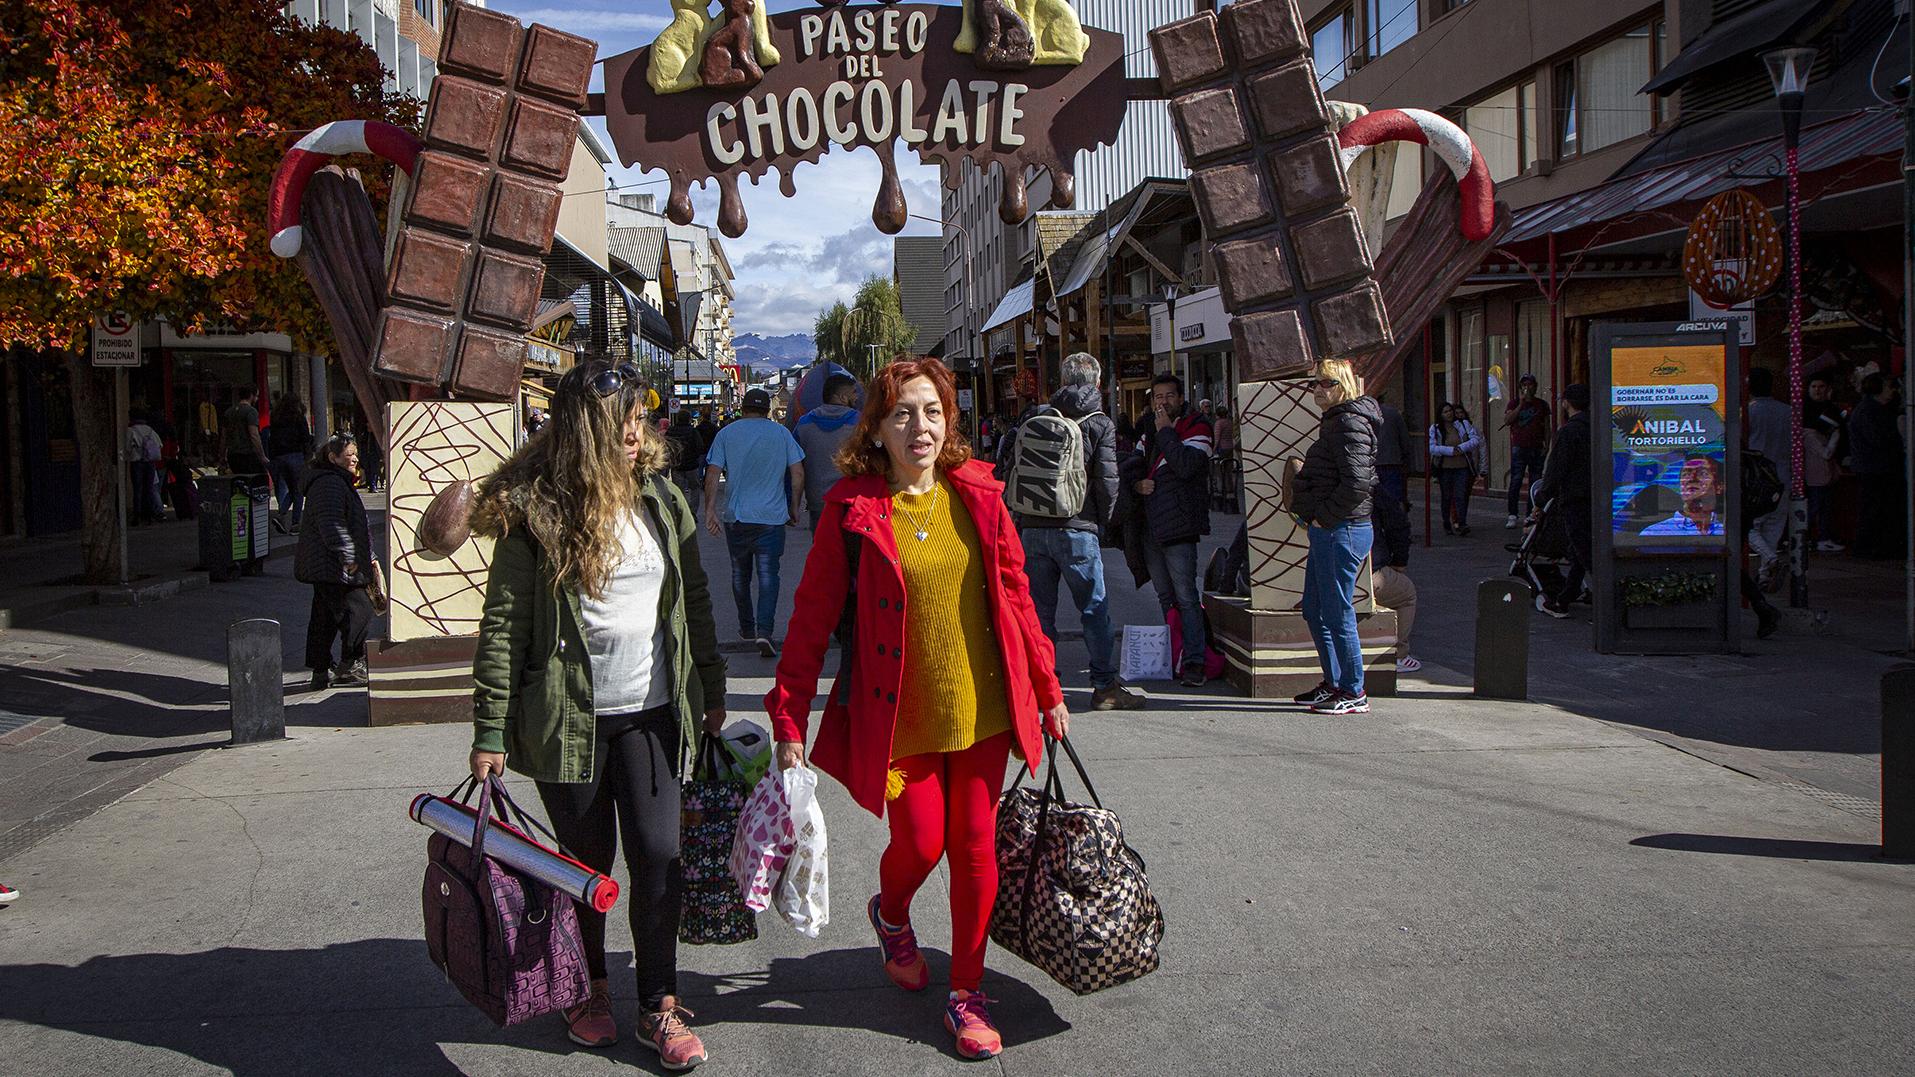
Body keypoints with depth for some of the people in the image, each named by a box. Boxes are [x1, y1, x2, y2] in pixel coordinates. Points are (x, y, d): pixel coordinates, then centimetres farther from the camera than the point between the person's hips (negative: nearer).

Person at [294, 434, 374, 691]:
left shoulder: (341, 482, 22)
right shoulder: (329, 484, -15)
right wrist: (347, 556, -24)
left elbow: (354, 523, 30)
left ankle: (321, 673, 17)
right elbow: (331, 523, -24)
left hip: (324, 567, 12)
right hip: (332, 567, -12)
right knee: (358, 610, -9)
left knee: (324, 618, 13)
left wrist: (367, 556, 30)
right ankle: (351, 667, -3)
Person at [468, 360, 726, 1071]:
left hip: (652, 712, 3)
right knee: (587, 859, 10)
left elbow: (696, 600, 11)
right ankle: (589, 987, 32)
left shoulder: (660, 498, 4)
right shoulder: (535, 513, -8)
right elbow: (502, 624, -9)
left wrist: (712, 693, 13)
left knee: (657, 856, 0)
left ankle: (659, 1005, 15)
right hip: (569, 719, -2)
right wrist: (490, 732, -11)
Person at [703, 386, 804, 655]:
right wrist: (794, 508, 10)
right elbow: (798, 474, 0)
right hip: (772, 517, -1)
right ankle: (765, 630, -18)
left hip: (736, 517, 1)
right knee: (768, 576, -1)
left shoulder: (726, 433, 3)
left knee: (740, 575, 17)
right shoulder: (782, 433, 3)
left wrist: (710, 510, -5)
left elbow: (712, 475, -4)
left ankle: (747, 627, 27)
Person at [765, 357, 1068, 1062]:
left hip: (981, 707, 3)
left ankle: (967, 992, 27)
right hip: (899, 715, -3)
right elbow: (812, 618, -6)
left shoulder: (977, 496, 1)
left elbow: (1015, 596, 9)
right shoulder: (852, 510, -9)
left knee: (975, 850, 8)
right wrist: (789, 720, -7)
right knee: (921, 844, 3)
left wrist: (1047, 691, 11)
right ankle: (890, 916, 40)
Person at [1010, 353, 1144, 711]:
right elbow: (1107, 480, -8)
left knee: (1038, 610, 9)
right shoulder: (1101, 424, -2)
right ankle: (1105, 687, 8)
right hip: (1077, 530, -3)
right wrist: (1102, 520, 8)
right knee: (1095, 610, 5)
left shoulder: (1036, 420, 8)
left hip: (1033, 530, 4)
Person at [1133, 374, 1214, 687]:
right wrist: (1138, 483, 0)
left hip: (1178, 528, -7)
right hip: (1151, 529, 7)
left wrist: (1165, 430, -12)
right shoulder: (1150, 432, 17)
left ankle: (1194, 662, -10)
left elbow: (1185, 465, -21)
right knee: (1165, 599, 14)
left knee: (1186, 598, -10)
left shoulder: (1196, 427, -5)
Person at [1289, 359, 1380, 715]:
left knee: (1337, 612, -5)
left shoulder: (1349, 424, -15)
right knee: (1314, 611, 16)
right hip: (1327, 530, 11)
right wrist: (1310, 513, 17)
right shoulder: (1335, 422, 18)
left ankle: (1355, 693, 2)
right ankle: (1333, 683, 26)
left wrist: (1324, 517, -17)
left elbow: (1356, 482, -25)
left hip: (1341, 531, -11)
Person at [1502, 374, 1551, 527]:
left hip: (1537, 448, 3)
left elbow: (1547, 427, 13)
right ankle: (1512, 515, -7)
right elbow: (1507, 420, -10)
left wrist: (1547, 445, 2)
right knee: (1516, 480, -8)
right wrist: (1521, 403, -13)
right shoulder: (1514, 404, 7)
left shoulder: (1542, 405, 12)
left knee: (1535, 482, 3)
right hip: (1519, 447, -2)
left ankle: (1531, 515, 9)